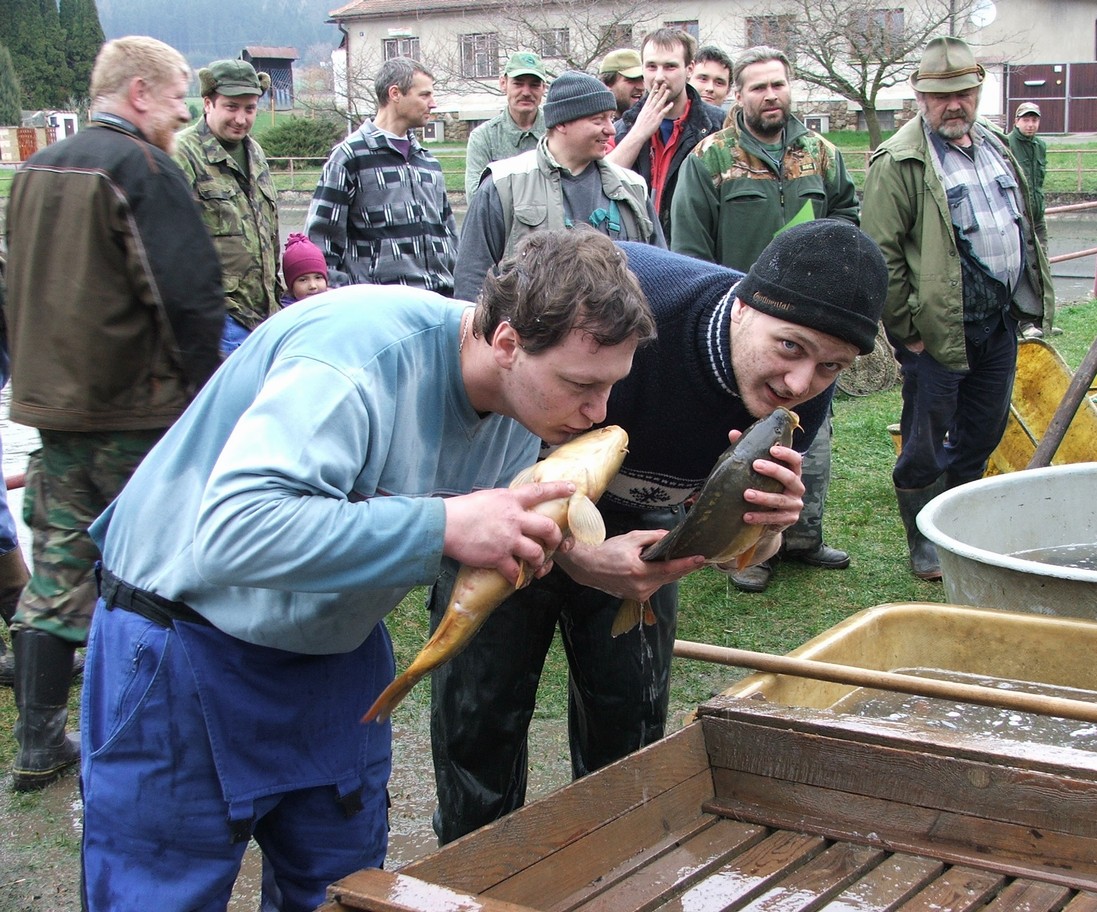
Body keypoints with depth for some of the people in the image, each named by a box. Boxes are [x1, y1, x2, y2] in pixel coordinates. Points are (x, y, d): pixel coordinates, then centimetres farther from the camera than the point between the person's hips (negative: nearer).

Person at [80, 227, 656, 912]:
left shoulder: (525, 400, -7)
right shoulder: (359, 356, -33)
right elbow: (230, 533, -44)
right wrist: (441, 526, -43)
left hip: (337, 646, 7)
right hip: (190, 643, -7)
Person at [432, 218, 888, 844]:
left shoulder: (806, 391, -21)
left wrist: (766, 526, -33)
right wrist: (576, 557, -40)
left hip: (637, 521, 4)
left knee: (632, 722, 6)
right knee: (481, 714, -2)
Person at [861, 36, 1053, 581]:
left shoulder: (995, 146, 13)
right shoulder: (899, 162, -11)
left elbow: (1025, 225, 23)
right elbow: (879, 253, -15)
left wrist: (1028, 301, 16)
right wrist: (905, 327, -15)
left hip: (1001, 322, 7)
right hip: (939, 328, -7)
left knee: (984, 432, 16)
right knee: (925, 442, 3)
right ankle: (923, 542, 18)